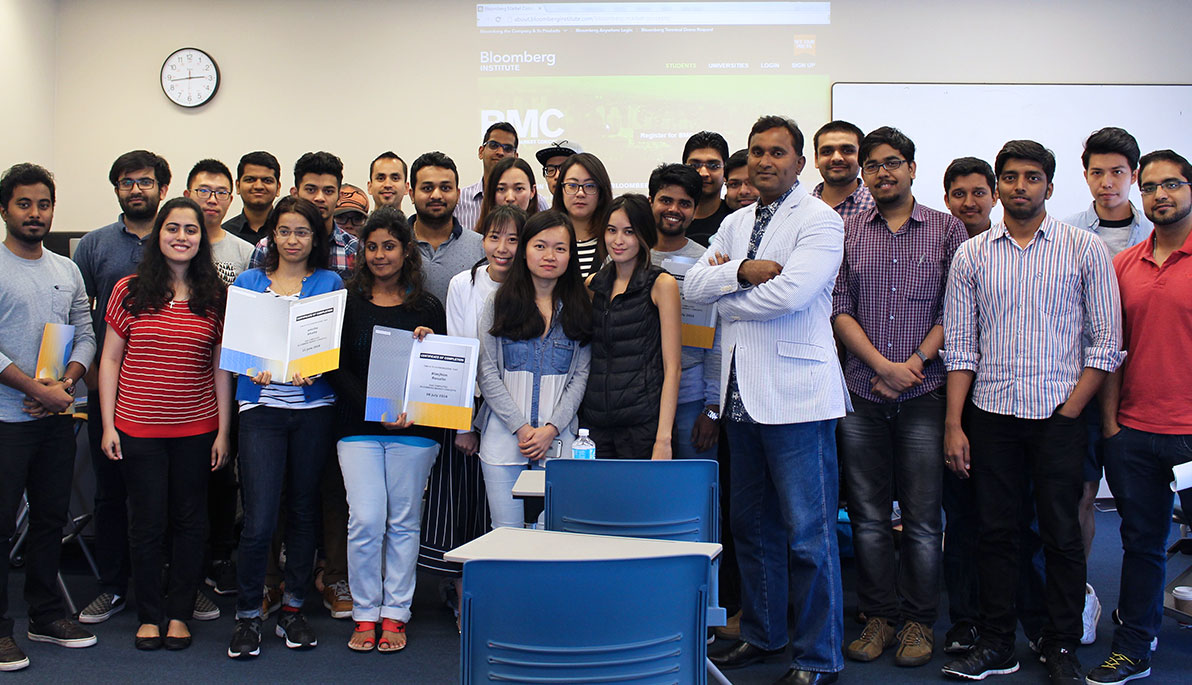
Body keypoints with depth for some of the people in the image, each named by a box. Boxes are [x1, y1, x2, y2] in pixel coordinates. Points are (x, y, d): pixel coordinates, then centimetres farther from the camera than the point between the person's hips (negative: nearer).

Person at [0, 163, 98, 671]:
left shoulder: (67, 271, 12)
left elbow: (85, 335, 10)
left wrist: (66, 384, -7)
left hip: (58, 418, 6)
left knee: (51, 517, 13)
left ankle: (46, 615, 24)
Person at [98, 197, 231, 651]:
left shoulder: (215, 296, 2)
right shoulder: (129, 291, 0)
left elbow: (222, 367, 4)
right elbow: (110, 361, 3)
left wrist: (223, 430, 1)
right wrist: (108, 425, -1)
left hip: (196, 429, 1)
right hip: (137, 427, -1)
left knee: (189, 522, 9)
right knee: (148, 523, 6)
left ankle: (180, 613, 23)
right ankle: (150, 614, 22)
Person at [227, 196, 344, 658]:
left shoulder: (330, 283, 9)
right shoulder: (248, 282, 11)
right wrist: (253, 370, -13)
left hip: (313, 406, 1)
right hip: (262, 407, -1)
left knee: (304, 510, 8)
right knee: (259, 519, -8)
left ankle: (293, 610, 21)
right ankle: (247, 616, 7)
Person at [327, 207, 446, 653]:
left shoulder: (426, 307, 7)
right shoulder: (348, 302, 5)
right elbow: (336, 369, -1)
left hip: (414, 428, 1)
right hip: (358, 427, 0)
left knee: (403, 521, 4)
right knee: (365, 520, -6)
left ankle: (395, 614, 15)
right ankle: (365, 613, 10)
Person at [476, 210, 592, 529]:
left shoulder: (579, 309, 8)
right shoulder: (500, 303, 5)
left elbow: (581, 375, 4)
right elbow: (487, 371, 0)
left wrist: (551, 428, -8)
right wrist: (520, 427, -8)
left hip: (559, 439, 0)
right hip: (504, 436, 0)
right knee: (506, 535, 2)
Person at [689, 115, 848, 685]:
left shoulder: (819, 221, -5)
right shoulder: (734, 225, 17)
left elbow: (789, 292, -20)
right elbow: (693, 285, 5)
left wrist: (725, 293, -5)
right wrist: (745, 271, -12)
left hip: (795, 393, -7)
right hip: (742, 393, 7)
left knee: (807, 532, -2)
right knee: (750, 524, 15)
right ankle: (762, 633, 31)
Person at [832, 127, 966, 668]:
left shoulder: (946, 229, 6)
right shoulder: (846, 232, 8)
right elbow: (839, 309, 2)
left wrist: (916, 362, -10)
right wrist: (883, 365, -9)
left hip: (924, 393, -1)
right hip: (862, 395, 1)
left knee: (922, 516, 2)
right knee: (867, 513, 6)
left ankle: (918, 619, 16)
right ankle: (879, 614, 19)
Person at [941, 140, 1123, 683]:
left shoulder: (1085, 250, 1)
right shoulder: (970, 256, 7)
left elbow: (1107, 341, -1)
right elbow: (959, 346, 6)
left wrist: (1070, 411, -8)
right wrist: (953, 425, -1)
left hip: (1059, 417, -2)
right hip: (990, 415, 2)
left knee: (1061, 536, 3)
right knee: (995, 532, 7)